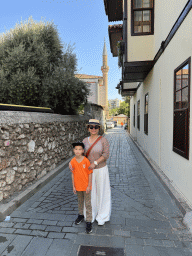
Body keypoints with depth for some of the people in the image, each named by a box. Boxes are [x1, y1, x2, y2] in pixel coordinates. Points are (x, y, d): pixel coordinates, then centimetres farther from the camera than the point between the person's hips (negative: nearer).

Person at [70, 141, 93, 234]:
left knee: (88, 204, 6)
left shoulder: (86, 161, -18)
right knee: (80, 202, 24)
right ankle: (81, 215, 45)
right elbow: (73, 174, 1)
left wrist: (89, 186, -11)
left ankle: (89, 222, 18)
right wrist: (73, 186, 2)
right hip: (78, 186, 3)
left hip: (86, 186, -3)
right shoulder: (72, 161, -8)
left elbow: (90, 173, -11)